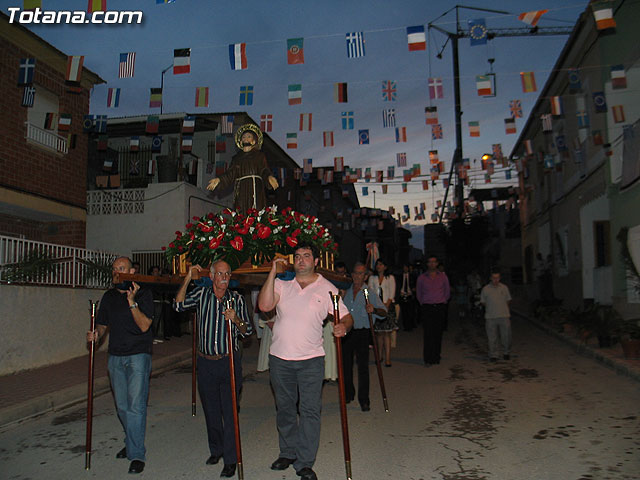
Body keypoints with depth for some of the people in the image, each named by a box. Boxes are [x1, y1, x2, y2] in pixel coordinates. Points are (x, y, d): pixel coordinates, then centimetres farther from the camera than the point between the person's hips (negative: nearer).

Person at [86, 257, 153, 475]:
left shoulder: (143, 294, -6)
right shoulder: (109, 296, 11)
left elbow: (144, 325, -14)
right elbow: (103, 324, 19)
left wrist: (132, 302, -24)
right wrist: (96, 334, -3)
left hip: (138, 355, -6)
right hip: (115, 357, 6)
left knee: (135, 405, -10)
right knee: (122, 406, 13)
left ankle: (137, 455, -3)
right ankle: (132, 443, 31)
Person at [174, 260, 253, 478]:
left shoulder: (236, 299, 1)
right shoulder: (201, 294, 3)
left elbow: (247, 331, 1)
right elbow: (179, 305, -10)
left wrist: (236, 319, -19)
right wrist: (187, 279, -14)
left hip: (229, 362, -2)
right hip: (206, 363, 2)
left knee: (230, 411, -2)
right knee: (211, 411, 14)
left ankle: (230, 459, 9)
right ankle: (216, 450, 34)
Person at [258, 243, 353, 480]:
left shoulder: (327, 288, 0)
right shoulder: (281, 283, 3)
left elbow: (346, 316, 0)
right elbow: (264, 305, -13)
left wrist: (343, 326, -24)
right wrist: (273, 273, -14)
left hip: (311, 359, -2)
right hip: (279, 357, 2)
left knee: (310, 410, -2)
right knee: (284, 408, 16)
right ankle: (288, 453, 33)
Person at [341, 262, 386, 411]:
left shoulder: (370, 293, 0)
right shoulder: (346, 291, 13)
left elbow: (384, 311, -9)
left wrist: (374, 309, -29)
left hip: (362, 333, -4)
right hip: (346, 332, 4)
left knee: (363, 367, -6)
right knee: (346, 364, 10)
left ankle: (364, 400, 3)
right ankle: (348, 394, 28)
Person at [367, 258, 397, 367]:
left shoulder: (390, 278, 8)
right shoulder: (372, 278, 13)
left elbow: (392, 294, 2)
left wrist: (386, 305, -10)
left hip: (388, 307, -2)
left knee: (387, 333, -7)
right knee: (379, 333, 1)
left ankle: (387, 358, -9)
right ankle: (380, 356, 8)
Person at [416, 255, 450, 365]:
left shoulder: (443, 276, 8)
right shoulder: (421, 278, 7)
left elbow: (447, 291, 16)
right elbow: (418, 293, 16)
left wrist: (443, 302, 12)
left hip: (440, 307, 1)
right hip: (427, 308, -1)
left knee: (438, 333, 1)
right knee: (428, 334, -7)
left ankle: (436, 358, 9)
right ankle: (427, 358, -4)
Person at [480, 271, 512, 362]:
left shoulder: (504, 288, 6)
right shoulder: (485, 289, 1)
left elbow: (508, 300, 15)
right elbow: (483, 302, 10)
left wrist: (502, 308, 9)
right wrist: (491, 308, 8)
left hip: (504, 316, 1)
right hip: (490, 317, -1)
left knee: (506, 337, 6)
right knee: (492, 338, 1)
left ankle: (506, 353, 24)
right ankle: (493, 355, 10)